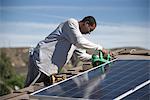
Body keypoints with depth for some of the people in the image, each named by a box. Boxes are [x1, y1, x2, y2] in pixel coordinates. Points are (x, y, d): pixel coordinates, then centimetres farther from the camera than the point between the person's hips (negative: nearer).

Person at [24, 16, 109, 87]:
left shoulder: (78, 34, 20)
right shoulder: (72, 23, -8)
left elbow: (82, 55, 25)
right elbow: (80, 42, -23)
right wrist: (100, 48, -15)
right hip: (41, 59, -10)